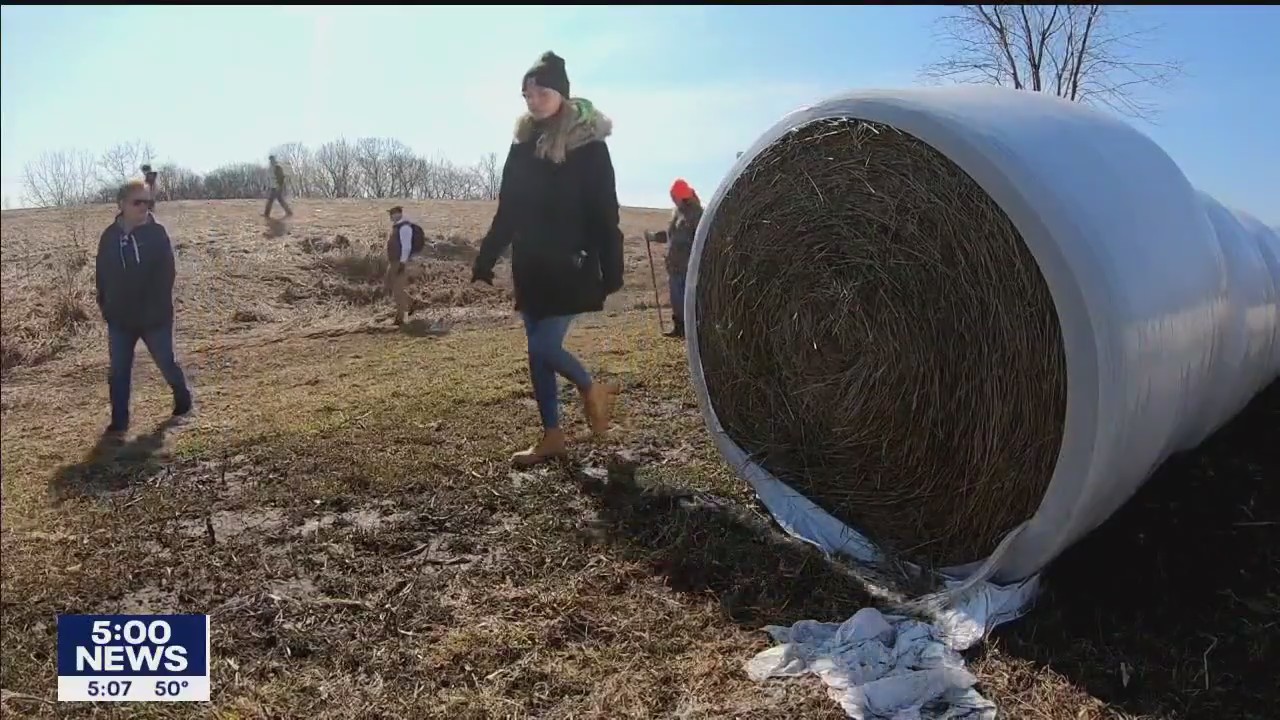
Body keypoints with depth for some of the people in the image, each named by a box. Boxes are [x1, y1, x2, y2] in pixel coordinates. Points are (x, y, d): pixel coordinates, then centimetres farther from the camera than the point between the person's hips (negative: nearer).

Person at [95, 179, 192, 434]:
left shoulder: (157, 234, -9)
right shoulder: (110, 236, 0)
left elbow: (166, 274, -9)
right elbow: (101, 275, 9)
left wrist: (159, 307, -13)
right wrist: (105, 306, 5)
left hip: (154, 317, -3)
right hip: (120, 319, 3)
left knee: (166, 362, 10)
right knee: (118, 371, 7)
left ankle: (183, 397, 36)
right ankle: (119, 420, 19)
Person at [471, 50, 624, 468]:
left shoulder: (588, 144, -8)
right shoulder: (523, 143, 8)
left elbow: (605, 214, -11)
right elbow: (507, 211, 13)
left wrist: (611, 273, -15)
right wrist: (484, 262, 11)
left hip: (572, 266, -6)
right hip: (532, 266, 6)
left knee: (545, 347, -11)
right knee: (538, 352, 8)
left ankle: (592, 390, 19)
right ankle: (552, 437, 20)